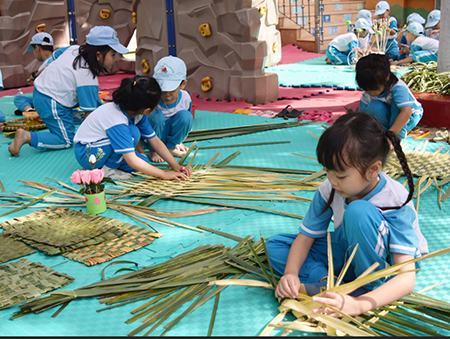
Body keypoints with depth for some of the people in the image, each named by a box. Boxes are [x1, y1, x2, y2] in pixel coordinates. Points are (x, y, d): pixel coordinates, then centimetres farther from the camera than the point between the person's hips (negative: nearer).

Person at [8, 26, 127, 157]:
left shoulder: (75, 49, -3)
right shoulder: (88, 78, -25)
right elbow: (90, 111, -21)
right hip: (52, 104, -9)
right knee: (67, 140, -1)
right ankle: (27, 136, -12)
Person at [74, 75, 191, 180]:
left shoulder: (137, 111, -10)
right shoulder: (117, 121, -33)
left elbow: (155, 140, -4)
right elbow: (132, 161, -33)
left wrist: (175, 166, -11)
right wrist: (164, 174, -28)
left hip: (101, 144, 8)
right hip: (86, 153, -8)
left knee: (143, 162, -8)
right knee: (133, 133, -27)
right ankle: (106, 169, -15)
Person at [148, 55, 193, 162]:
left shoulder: (185, 98, -17)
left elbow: (186, 122, 3)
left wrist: (178, 142, 0)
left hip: (172, 134, 3)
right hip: (154, 135, -2)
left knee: (185, 116, -24)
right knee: (156, 116, -33)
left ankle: (171, 147, -5)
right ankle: (155, 150, -10)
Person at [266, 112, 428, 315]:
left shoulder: (397, 202, -30)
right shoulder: (329, 189, -17)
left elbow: (407, 278, -35)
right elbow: (306, 236, -7)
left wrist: (358, 305, -51)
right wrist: (291, 273, -28)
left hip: (383, 263, -5)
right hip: (348, 252, 6)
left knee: (359, 211, -35)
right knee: (275, 246, -9)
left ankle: (370, 287, -20)